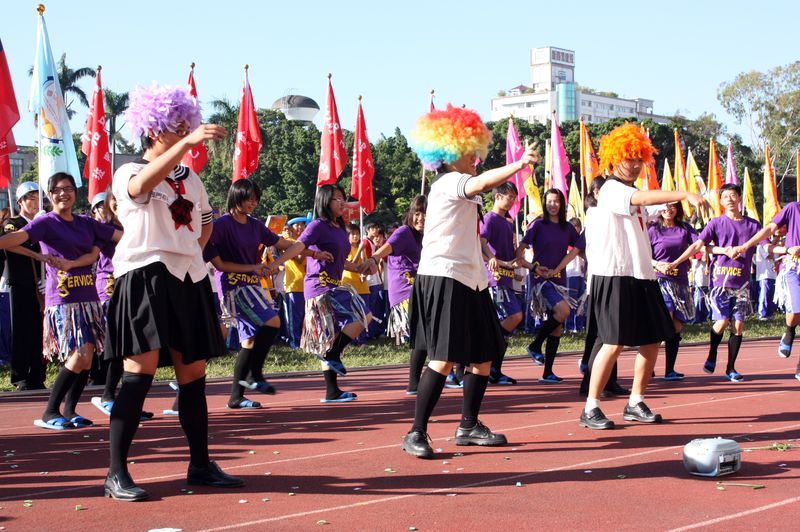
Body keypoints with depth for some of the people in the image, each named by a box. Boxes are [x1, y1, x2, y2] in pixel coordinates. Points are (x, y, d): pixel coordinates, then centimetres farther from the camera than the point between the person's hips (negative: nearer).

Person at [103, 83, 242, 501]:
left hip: (189, 281, 6)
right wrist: (187, 143, -40)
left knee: (193, 375, 8)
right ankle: (116, 474, -11)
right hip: (146, 278, -6)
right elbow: (141, 186, -29)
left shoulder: (190, 178, 17)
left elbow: (205, 221, 33)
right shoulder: (127, 173, -3)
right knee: (140, 373, -14)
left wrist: (190, 252, 14)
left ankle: (200, 465, 19)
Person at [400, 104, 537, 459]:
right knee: (445, 359, -16)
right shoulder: (448, 183, -11)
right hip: (444, 278, -10)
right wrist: (520, 164, -40)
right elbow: (483, 183, -31)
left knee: (483, 356, 10)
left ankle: (469, 427, 21)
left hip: (470, 279, 10)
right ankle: (417, 433, -11)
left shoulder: (461, 186, 21)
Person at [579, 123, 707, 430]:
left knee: (652, 340, 7)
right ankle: (590, 409, -5)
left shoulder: (633, 195, 20)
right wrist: (685, 194, -39)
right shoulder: (611, 190, -9)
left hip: (641, 276, 9)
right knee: (615, 343, -12)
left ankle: (635, 404, 18)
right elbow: (645, 198, -29)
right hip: (615, 276, -9)